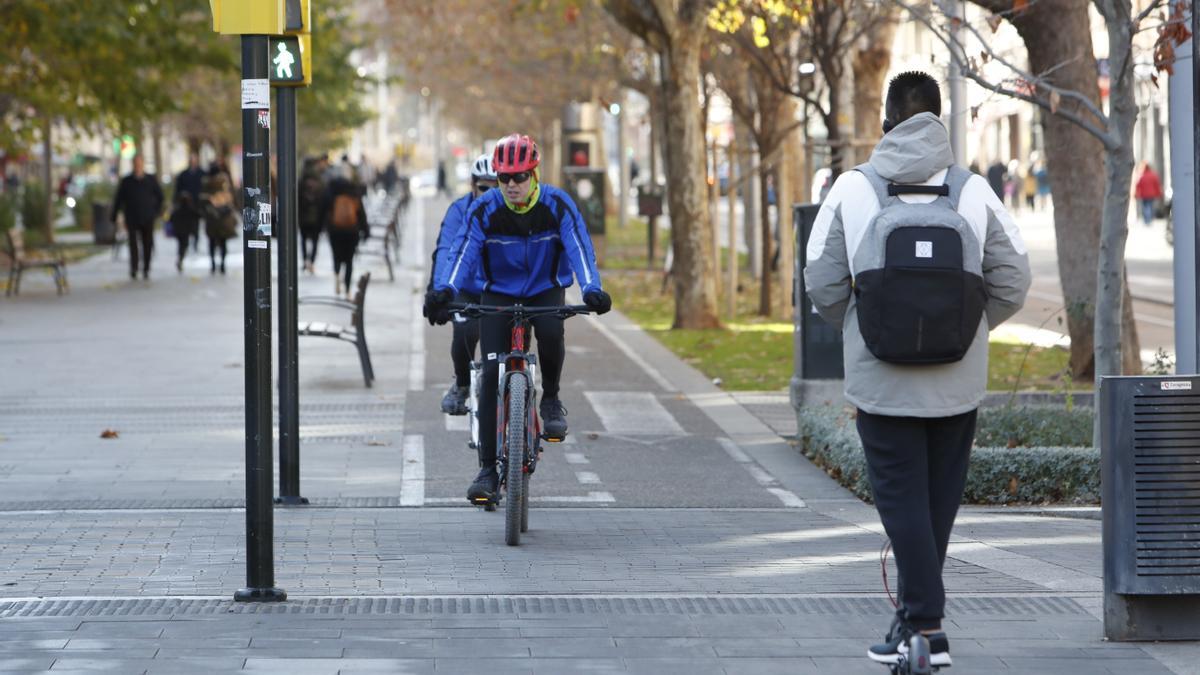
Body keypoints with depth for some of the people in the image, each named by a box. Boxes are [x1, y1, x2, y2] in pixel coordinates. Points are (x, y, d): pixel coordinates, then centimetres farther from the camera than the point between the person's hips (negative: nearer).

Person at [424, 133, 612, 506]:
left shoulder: (557, 205, -17)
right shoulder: (485, 209, -16)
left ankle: (551, 399, -5)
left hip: (545, 290, 0)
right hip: (498, 293, 0)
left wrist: (592, 289, -41)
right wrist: (443, 290, -41)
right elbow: (462, 252, -23)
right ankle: (487, 468, -11)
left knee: (551, 332, -35)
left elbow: (580, 249, -23)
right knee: (492, 373, -14)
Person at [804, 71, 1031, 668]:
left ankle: (928, 627, -4)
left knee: (902, 497, 3)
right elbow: (1013, 282, -2)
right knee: (938, 498, 15)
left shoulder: (853, 189, -5)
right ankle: (914, 612, 25)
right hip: (959, 383, 2)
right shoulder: (975, 192, -2)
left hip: (881, 379, -2)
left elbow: (822, 283, -5)